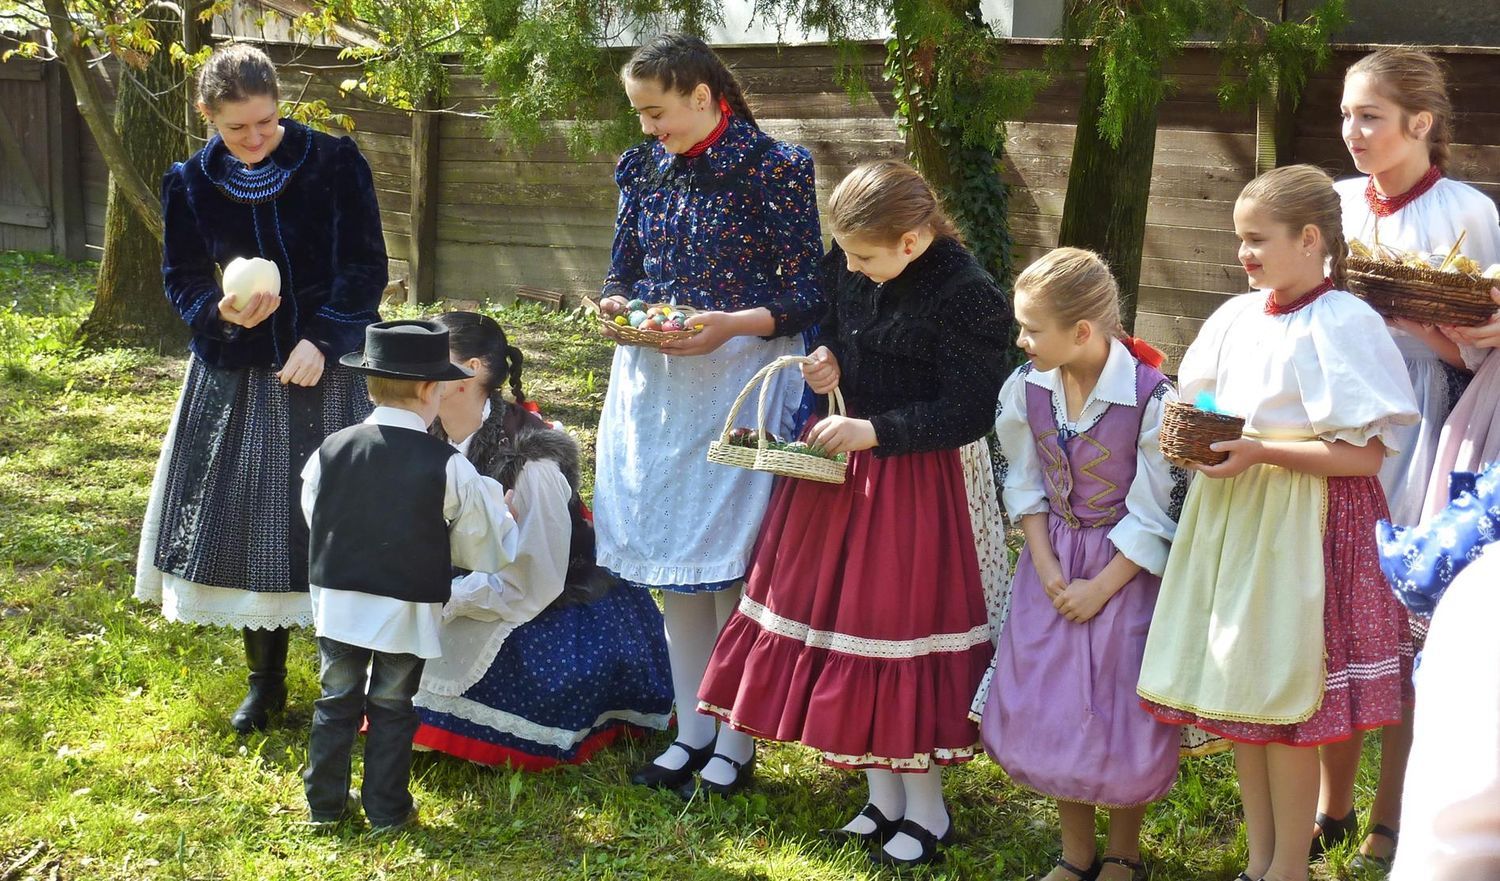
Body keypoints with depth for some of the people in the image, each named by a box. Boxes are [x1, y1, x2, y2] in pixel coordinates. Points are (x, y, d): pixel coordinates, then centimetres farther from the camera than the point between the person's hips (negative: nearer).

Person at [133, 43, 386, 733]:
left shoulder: (334, 163, -9)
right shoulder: (191, 183, -2)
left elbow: (365, 267, -8)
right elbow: (181, 280, 4)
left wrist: (321, 338, -19)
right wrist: (222, 313, -17)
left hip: (329, 368, -2)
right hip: (237, 374, 2)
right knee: (245, 521, 6)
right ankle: (264, 680, 21)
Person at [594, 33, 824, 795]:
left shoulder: (772, 168, -10)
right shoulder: (644, 169, 7)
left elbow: (806, 294, -10)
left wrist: (732, 324, -23)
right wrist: (618, 306, -6)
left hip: (739, 383, -6)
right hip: (653, 382, 6)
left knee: (733, 565, -1)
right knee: (673, 563, 11)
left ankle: (735, 744, 11)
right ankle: (691, 731, 23)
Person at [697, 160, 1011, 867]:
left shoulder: (966, 294, -20)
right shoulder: (849, 267, -1)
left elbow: (968, 413, -18)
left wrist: (875, 431, -23)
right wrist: (827, 357, -3)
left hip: (911, 479, -7)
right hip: (836, 462, 7)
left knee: (901, 623, 0)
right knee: (838, 618, 11)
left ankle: (926, 808, 18)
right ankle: (883, 797, 25)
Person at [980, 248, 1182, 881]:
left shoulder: (1150, 398, -22)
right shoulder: (1026, 388, -8)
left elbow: (1153, 517, -16)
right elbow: (1025, 486, 2)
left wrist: (1100, 588, -15)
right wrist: (1048, 571, -7)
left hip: (1125, 570, -4)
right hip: (1053, 563, 5)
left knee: (1119, 712, 5)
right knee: (1049, 710, 10)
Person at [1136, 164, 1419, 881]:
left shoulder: (1342, 324, -12)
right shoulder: (1237, 316, 8)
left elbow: (1363, 455, -16)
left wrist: (1259, 451, -21)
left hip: (1302, 522, -7)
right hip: (1232, 518, 7)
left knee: (1285, 710, -1)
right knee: (1241, 697, 13)